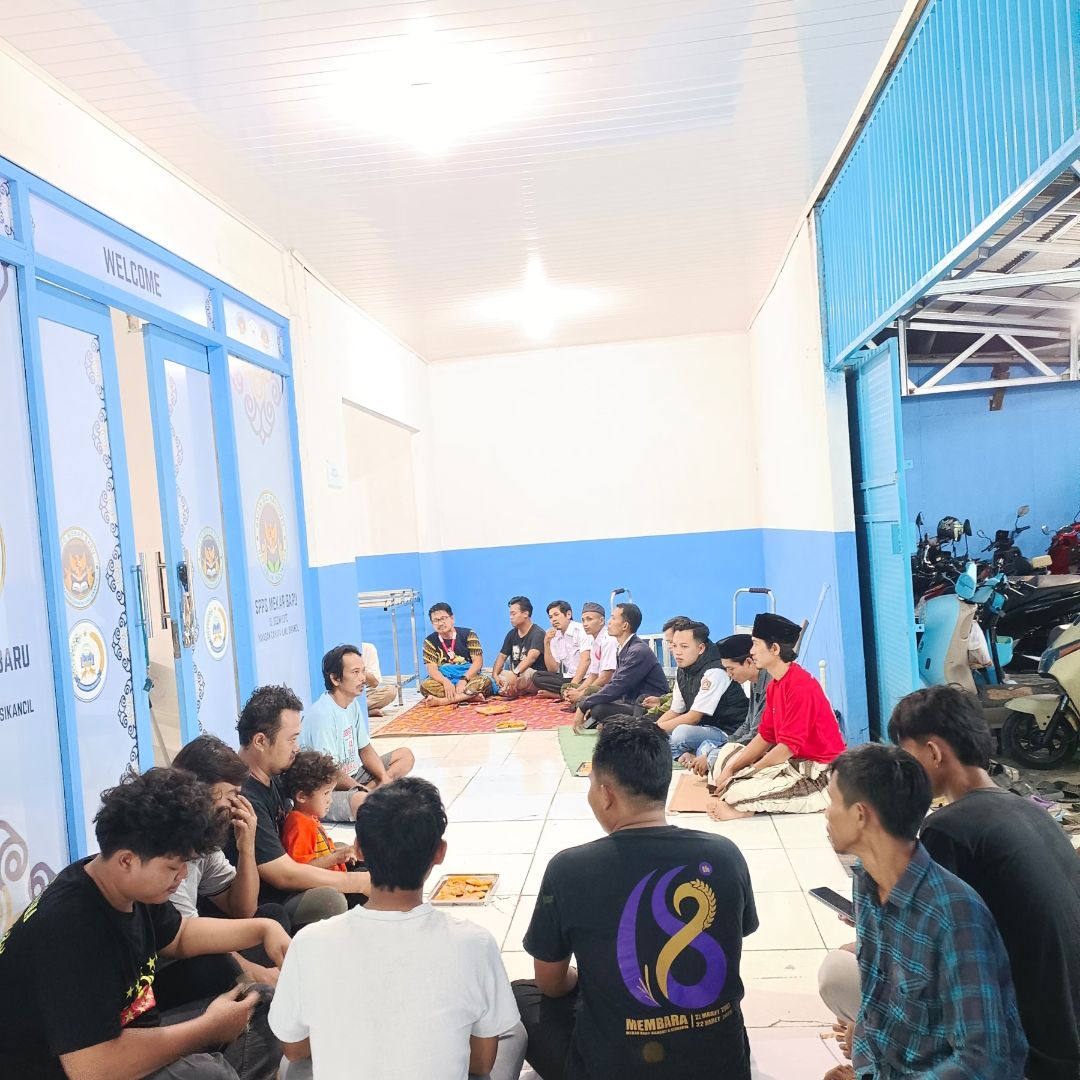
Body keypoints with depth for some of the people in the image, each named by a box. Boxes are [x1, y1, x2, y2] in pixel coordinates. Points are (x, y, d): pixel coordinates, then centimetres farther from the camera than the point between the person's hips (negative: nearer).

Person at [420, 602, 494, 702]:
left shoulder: (468, 634, 0)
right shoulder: (430, 641, 3)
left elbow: (478, 661, -7)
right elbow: (431, 668, -8)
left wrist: (463, 680, -24)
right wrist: (446, 682, -28)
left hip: (468, 677, -1)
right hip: (444, 680, 1)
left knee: (485, 681, -33)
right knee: (425, 686, -31)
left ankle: (442, 700, -34)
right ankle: (471, 695, -30)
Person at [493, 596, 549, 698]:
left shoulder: (538, 633, -10)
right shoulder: (512, 634, 13)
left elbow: (531, 657, -25)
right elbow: (502, 656, 8)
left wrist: (515, 674, -39)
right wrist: (495, 675, -12)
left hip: (535, 676, -6)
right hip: (515, 676, 6)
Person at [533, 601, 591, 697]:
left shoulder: (580, 630, -7)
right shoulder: (554, 637, 12)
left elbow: (586, 660, -17)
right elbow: (552, 669, 9)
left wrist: (572, 685, -23)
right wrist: (546, 643, -1)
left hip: (584, 678, -7)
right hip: (568, 677, 7)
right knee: (537, 677, -12)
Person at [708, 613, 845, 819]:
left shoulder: (800, 687, -21)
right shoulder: (775, 685, 9)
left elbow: (787, 747, -24)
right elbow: (765, 736, 11)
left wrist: (749, 773, -15)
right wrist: (731, 769, 1)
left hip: (820, 773, -10)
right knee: (728, 753, 11)